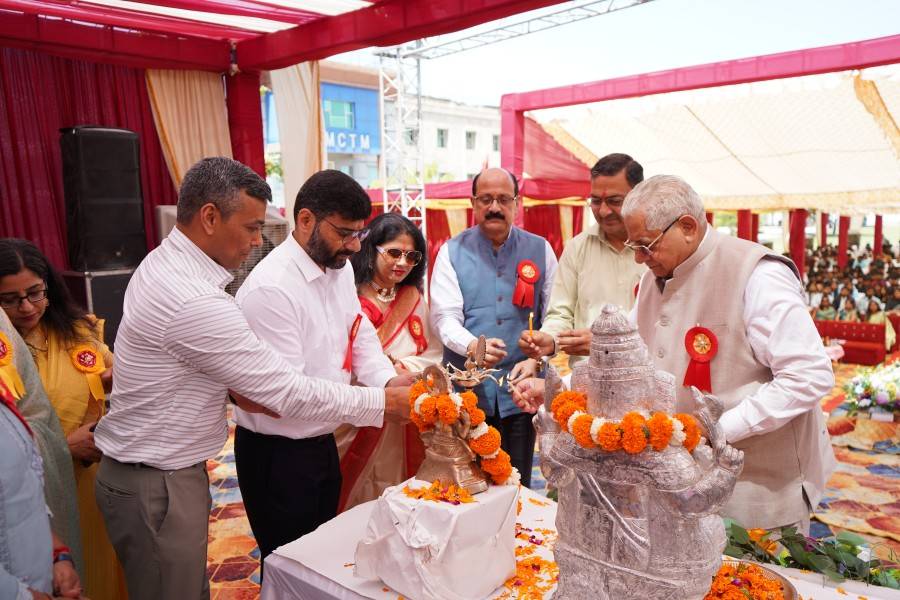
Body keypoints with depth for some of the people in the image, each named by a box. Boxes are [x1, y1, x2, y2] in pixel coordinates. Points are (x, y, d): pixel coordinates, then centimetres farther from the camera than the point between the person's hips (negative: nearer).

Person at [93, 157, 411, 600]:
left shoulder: (163, 263, 2)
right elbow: (290, 393, -26)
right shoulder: (195, 301, -30)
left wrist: (229, 385, -1)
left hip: (166, 472, 9)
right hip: (157, 488, -9)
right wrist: (387, 401, -17)